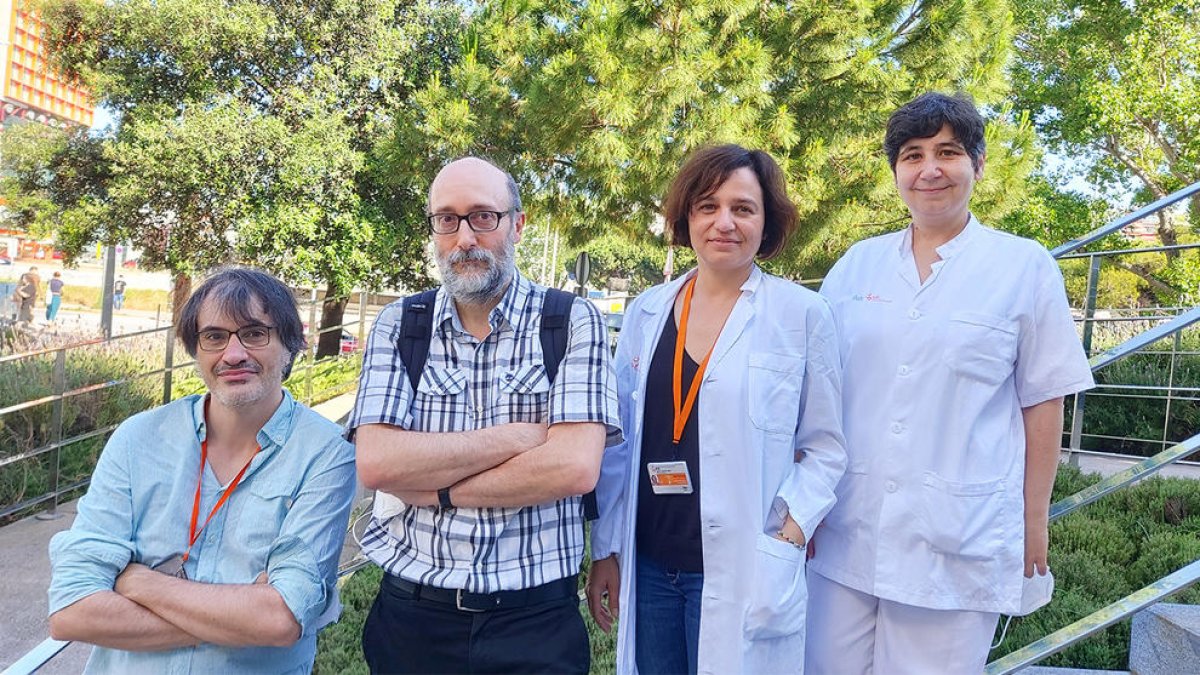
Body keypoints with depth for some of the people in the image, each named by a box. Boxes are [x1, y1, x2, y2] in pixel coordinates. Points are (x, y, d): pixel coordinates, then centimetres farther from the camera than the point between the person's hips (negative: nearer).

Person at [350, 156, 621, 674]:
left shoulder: (574, 322, -6)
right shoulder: (397, 325, 0)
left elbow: (576, 467, -18)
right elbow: (375, 463, -13)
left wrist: (432, 488, -15)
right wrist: (516, 436, -16)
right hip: (412, 614, 2)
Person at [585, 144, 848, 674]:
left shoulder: (803, 314, -6)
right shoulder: (646, 312, 4)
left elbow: (824, 448, 0)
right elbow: (620, 441, 8)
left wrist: (788, 537, -12)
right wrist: (605, 550, 8)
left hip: (743, 572, -3)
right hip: (646, 566, 3)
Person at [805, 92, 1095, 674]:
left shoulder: (1025, 266, -1)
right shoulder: (857, 264, 6)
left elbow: (1042, 403, 2)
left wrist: (1034, 522, 3)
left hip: (959, 538, -2)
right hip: (847, 530, 3)